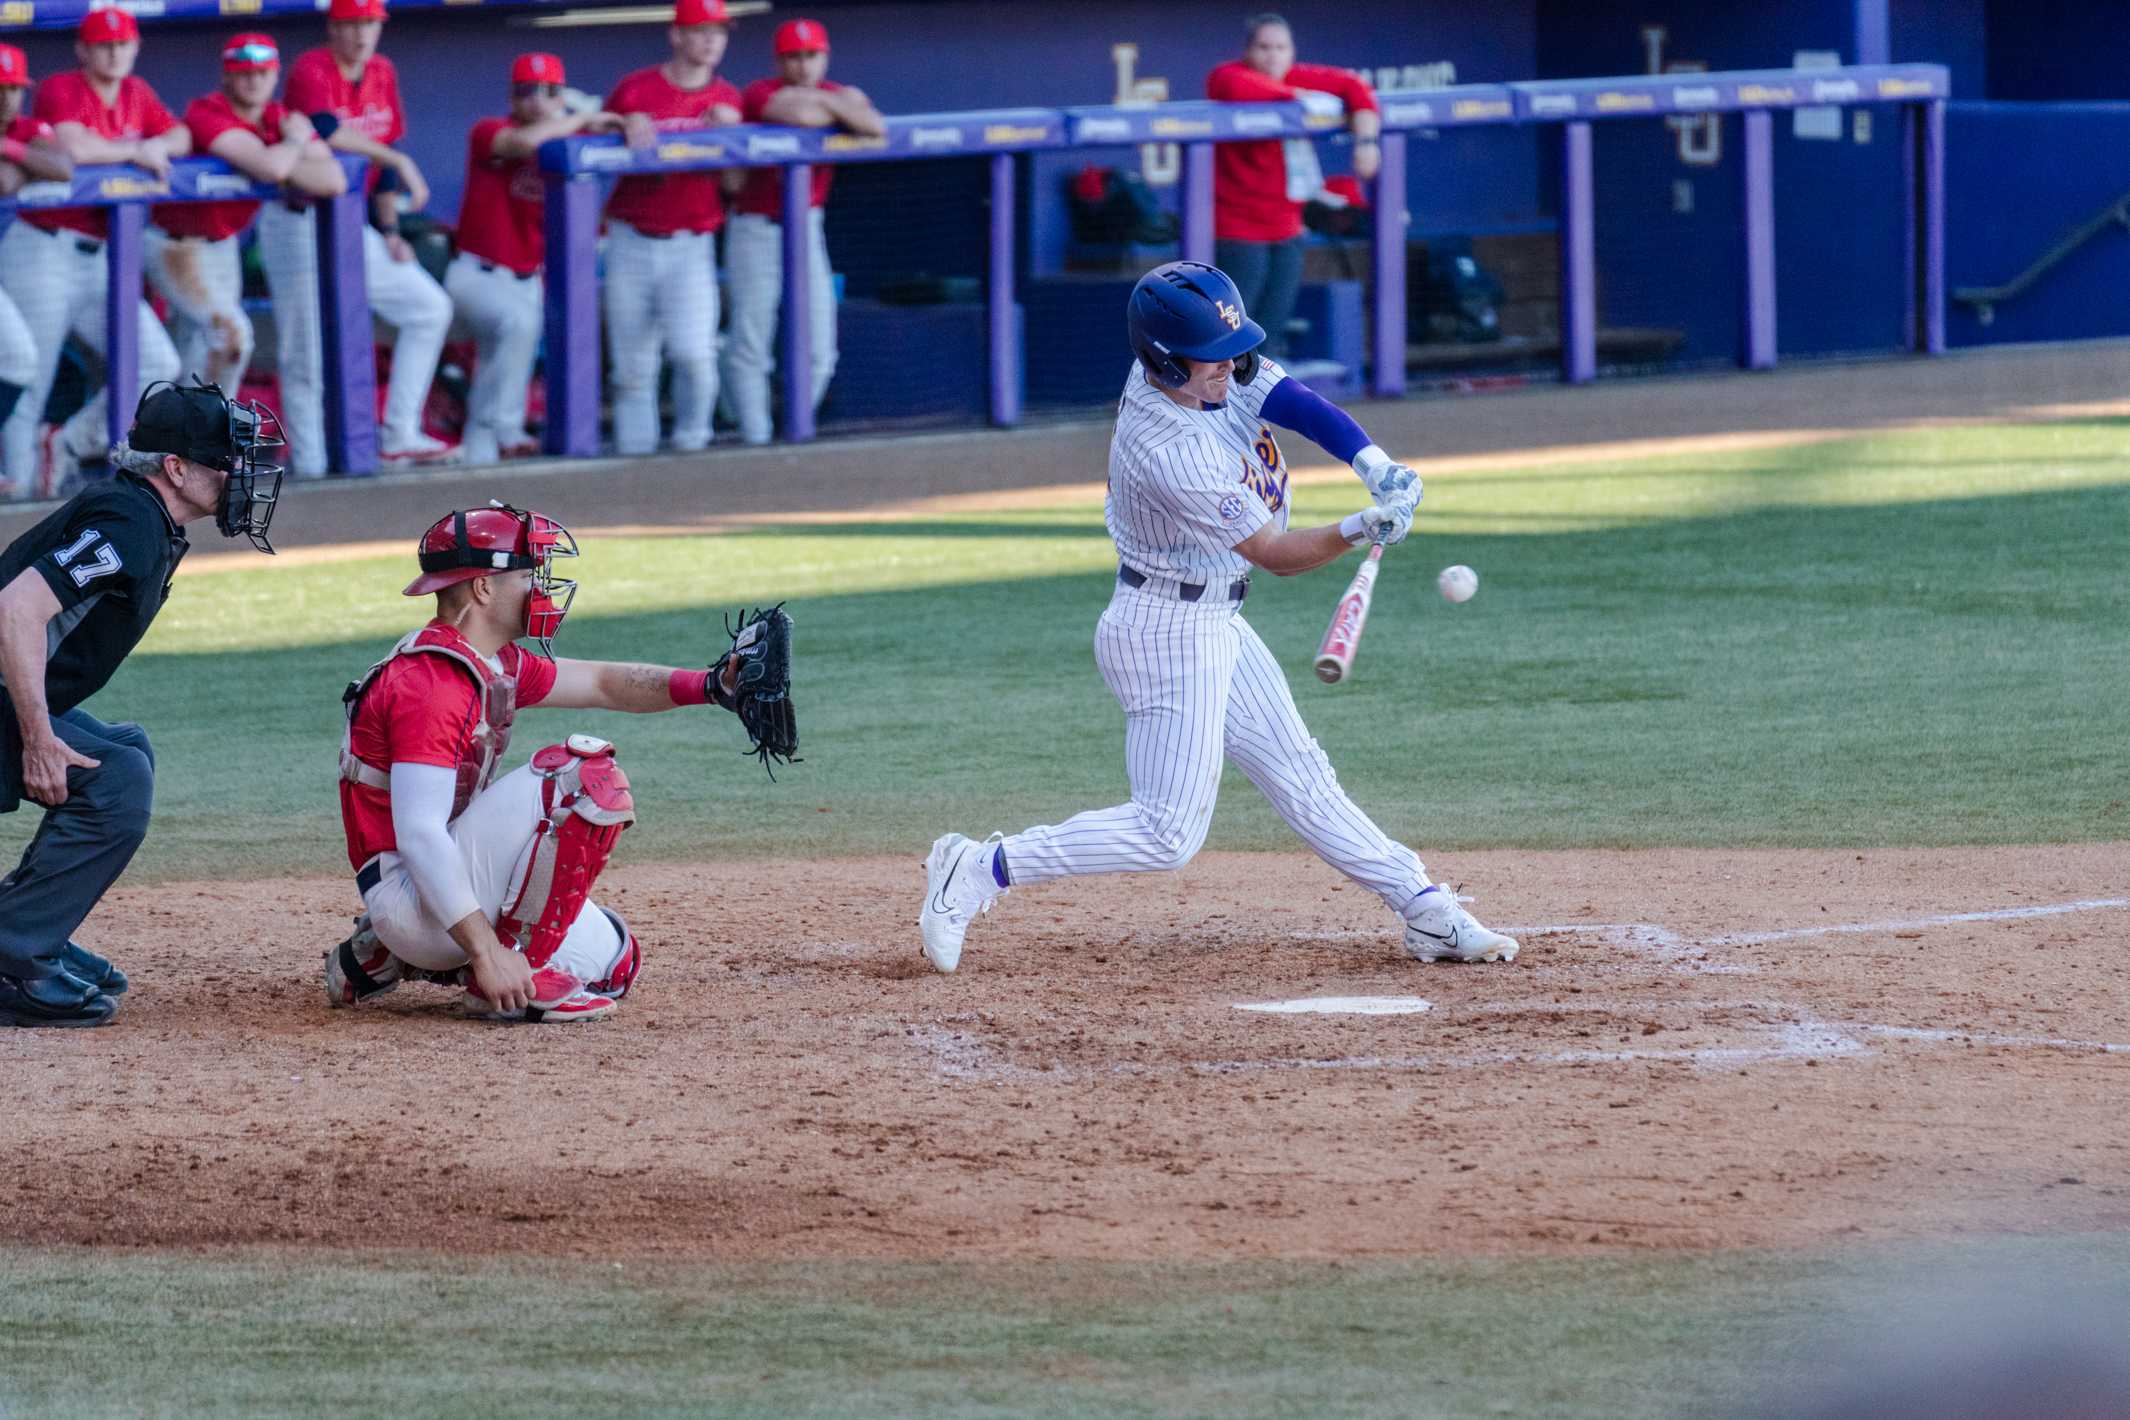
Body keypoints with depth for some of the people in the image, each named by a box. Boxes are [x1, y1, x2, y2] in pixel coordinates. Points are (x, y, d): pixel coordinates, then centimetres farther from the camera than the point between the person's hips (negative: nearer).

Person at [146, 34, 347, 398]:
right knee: (231, 331, -19)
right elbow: (270, 167, -39)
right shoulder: (207, 114, -25)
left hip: (222, 244, 7)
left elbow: (334, 180, -16)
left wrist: (284, 170, -29)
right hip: (177, 243, -7)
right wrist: (295, 141, -17)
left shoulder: (282, 120, -4)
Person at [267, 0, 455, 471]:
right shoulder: (312, 70, -14)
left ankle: (399, 436, 6)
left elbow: (383, 152, 12)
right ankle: (309, 464, 1)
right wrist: (399, 162, -29)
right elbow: (328, 132, -32)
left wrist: (389, 231, 7)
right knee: (306, 354, -5)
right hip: (300, 226, -7)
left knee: (429, 308, 4)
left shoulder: (382, 73, 8)